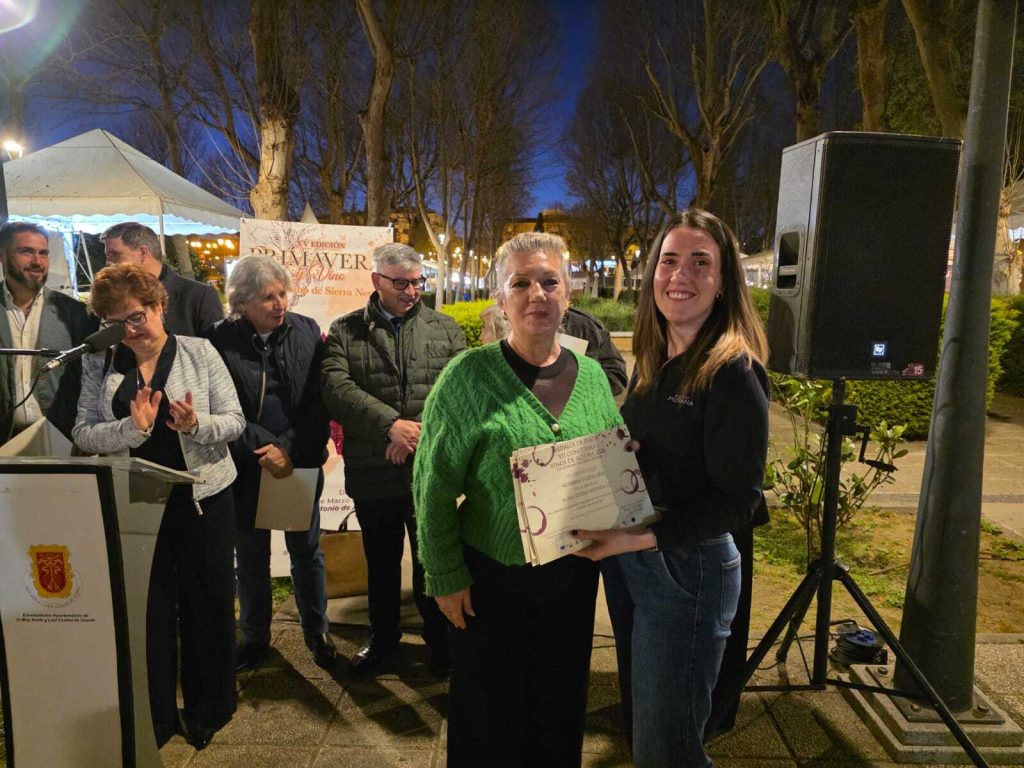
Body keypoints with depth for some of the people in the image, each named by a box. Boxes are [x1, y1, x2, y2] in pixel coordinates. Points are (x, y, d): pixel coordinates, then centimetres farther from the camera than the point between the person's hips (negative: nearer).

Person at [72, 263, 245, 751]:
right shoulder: (99, 364, 4)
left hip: (202, 497, -1)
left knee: (207, 603, 9)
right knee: (147, 607, 9)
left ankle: (206, 711, 30)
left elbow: (234, 421, -5)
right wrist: (133, 427, -20)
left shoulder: (199, 352, -2)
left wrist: (196, 424, -24)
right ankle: (154, 719, 28)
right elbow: (84, 433, -2)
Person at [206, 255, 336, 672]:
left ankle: (317, 631, 31)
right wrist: (262, 450, -17)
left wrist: (291, 449, -15)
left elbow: (318, 402, -6)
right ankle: (254, 637, 33)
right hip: (246, 466, 0)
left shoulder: (307, 331, -4)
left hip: (301, 462, 1)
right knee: (251, 557, 15)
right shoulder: (221, 340, -8)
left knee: (307, 551, 13)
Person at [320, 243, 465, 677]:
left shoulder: (445, 329, 5)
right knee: (381, 565, 18)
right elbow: (336, 387, -11)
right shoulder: (345, 331, 3)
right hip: (372, 473, 1)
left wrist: (422, 431, -18)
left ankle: (441, 644, 33)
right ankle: (383, 643, 39)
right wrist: (391, 424, -22)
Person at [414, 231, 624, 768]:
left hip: (574, 578, 4)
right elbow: (434, 484, -11)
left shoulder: (591, 375, -1)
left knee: (561, 710, 22)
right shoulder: (470, 376, -14)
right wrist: (445, 577, -9)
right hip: (492, 579, -3)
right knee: (490, 717, 17)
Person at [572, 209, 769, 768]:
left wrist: (638, 539, -26)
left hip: (687, 569, -7)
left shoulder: (733, 372, -18)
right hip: (625, 560, 7)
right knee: (636, 720, 25)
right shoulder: (651, 359, 4)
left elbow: (736, 502, -19)